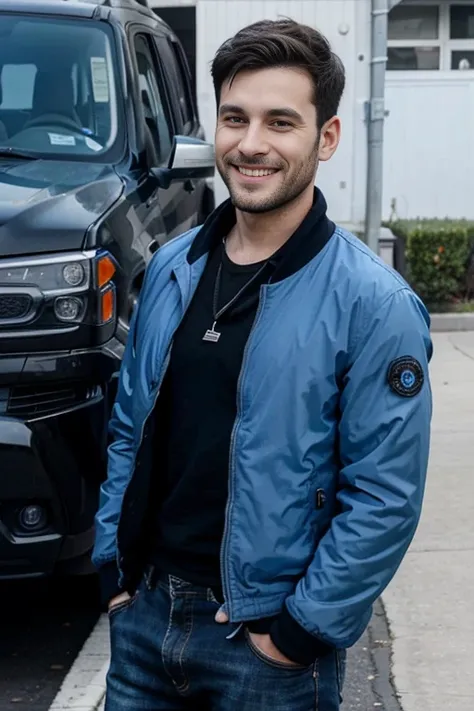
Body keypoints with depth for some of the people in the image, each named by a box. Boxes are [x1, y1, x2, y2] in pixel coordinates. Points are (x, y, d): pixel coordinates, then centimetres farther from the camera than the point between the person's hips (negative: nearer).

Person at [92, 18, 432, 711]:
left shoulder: (374, 304, -14)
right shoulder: (171, 268, 4)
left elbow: (387, 497, -15)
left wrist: (303, 629, -15)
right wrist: (114, 563, 7)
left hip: (266, 640, -5)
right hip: (142, 615, 5)